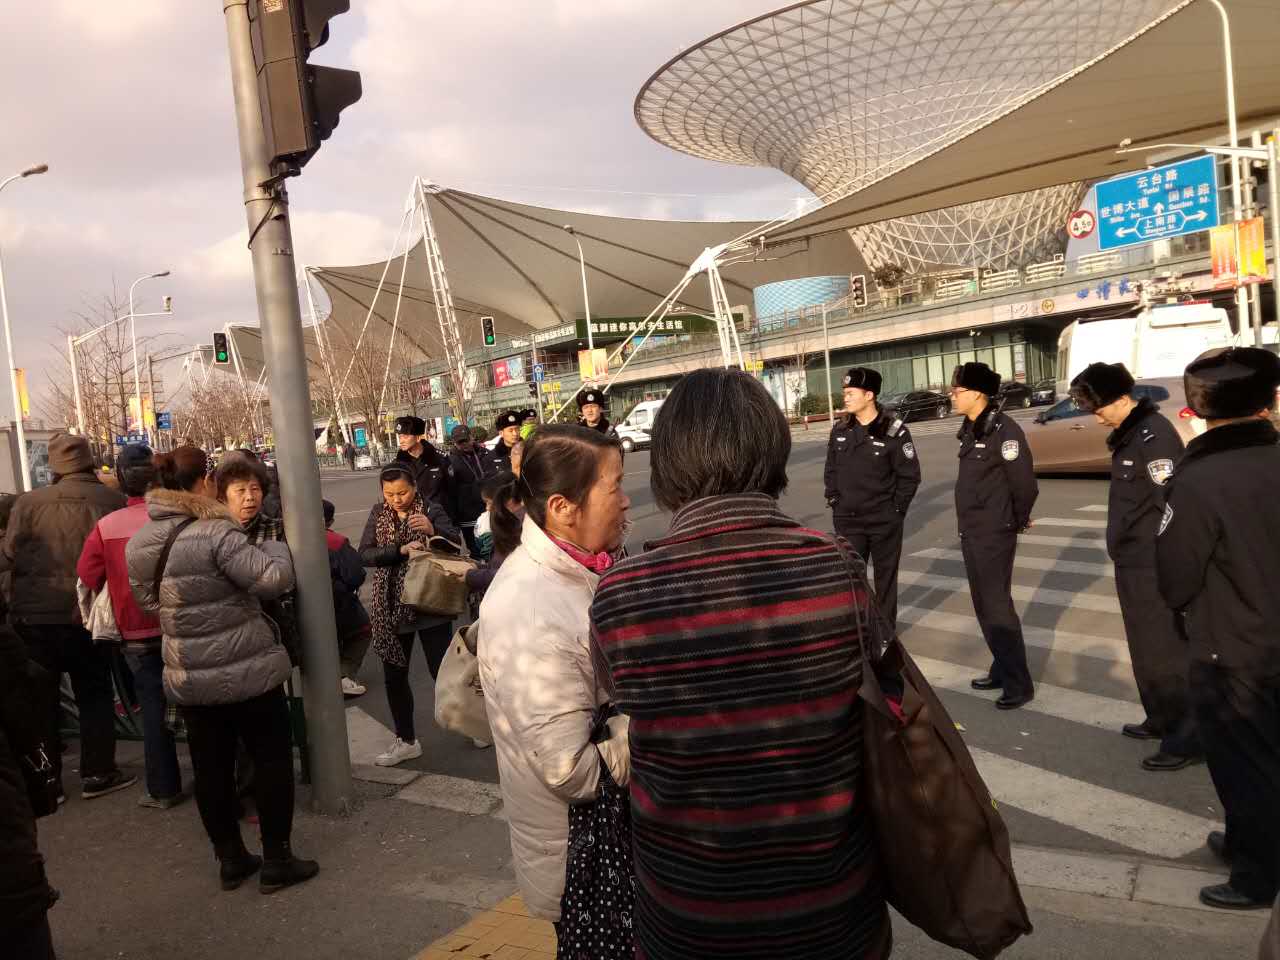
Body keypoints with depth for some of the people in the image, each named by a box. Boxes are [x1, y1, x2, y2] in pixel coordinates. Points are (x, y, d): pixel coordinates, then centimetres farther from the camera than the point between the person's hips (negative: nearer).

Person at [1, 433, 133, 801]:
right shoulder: (113, 501, -10)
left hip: (34, 615, 1)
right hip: (88, 615, 0)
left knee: (39, 698, 15)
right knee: (95, 694, 14)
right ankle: (97, 774, 16)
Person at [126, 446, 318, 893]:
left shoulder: (138, 544, 2)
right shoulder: (216, 533, -22)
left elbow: (149, 601, 14)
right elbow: (273, 578, -27)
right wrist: (274, 547, -7)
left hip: (188, 678, 7)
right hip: (249, 670, -6)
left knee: (211, 768, 16)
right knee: (271, 760, 8)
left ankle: (230, 859, 28)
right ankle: (276, 861, 16)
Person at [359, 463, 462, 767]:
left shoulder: (431, 509, -6)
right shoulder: (378, 513, 4)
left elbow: (456, 543, -19)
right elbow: (365, 554, -8)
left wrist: (432, 530, -38)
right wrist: (401, 550, -21)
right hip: (392, 608, 4)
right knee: (394, 676, 10)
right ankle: (406, 741, 26)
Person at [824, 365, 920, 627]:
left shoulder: (894, 431, -11)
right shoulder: (840, 430, 2)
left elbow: (910, 475, -7)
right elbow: (831, 468, 12)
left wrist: (896, 508, -9)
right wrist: (834, 499, 4)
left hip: (884, 519, -3)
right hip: (847, 519, 3)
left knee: (886, 575, 12)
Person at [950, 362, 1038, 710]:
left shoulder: (1003, 429, -18)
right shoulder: (970, 429, 9)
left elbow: (1025, 483, -18)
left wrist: (1018, 521, -5)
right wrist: (969, 522, 13)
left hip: (994, 535, -9)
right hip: (970, 532, 9)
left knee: (997, 606, -3)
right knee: (983, 606, 16)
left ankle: (1019, 684, 8)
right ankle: (1002, 670, 29)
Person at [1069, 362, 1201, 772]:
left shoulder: (1154, 434, -18)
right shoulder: (1127, 433, 12)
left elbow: (1172, 503, -23)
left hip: (1153, 565, -10)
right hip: (1132, 562, 10)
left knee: (1166, 650, -2)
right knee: (1145, 648, 19)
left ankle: (1187, 738, 9)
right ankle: (1161, 720, 32)